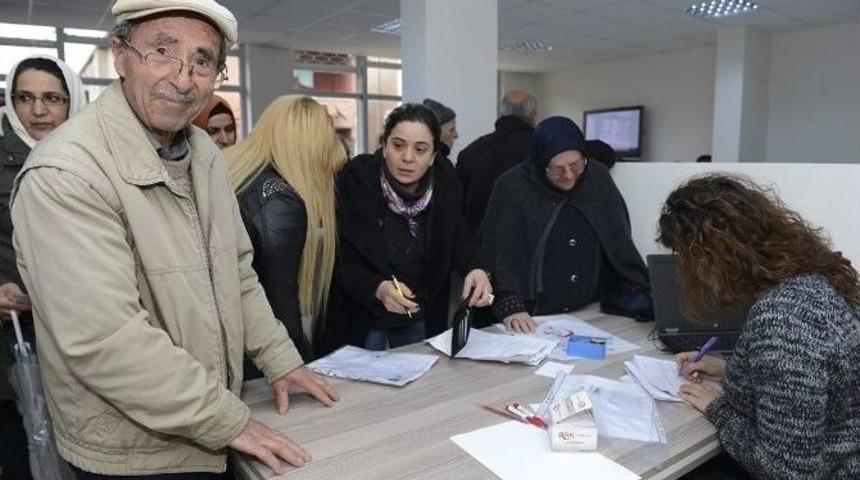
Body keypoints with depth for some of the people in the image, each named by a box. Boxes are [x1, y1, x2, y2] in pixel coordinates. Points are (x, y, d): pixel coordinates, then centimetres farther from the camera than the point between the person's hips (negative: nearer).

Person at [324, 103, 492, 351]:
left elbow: (458, 239, -2)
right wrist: (377, 288, -37)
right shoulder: (355, 181, -21)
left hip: (423, 315, 4)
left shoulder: (446, 184, -11)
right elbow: (342, 261, -18)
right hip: (363, 315, -3)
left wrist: (475, 269, -24)